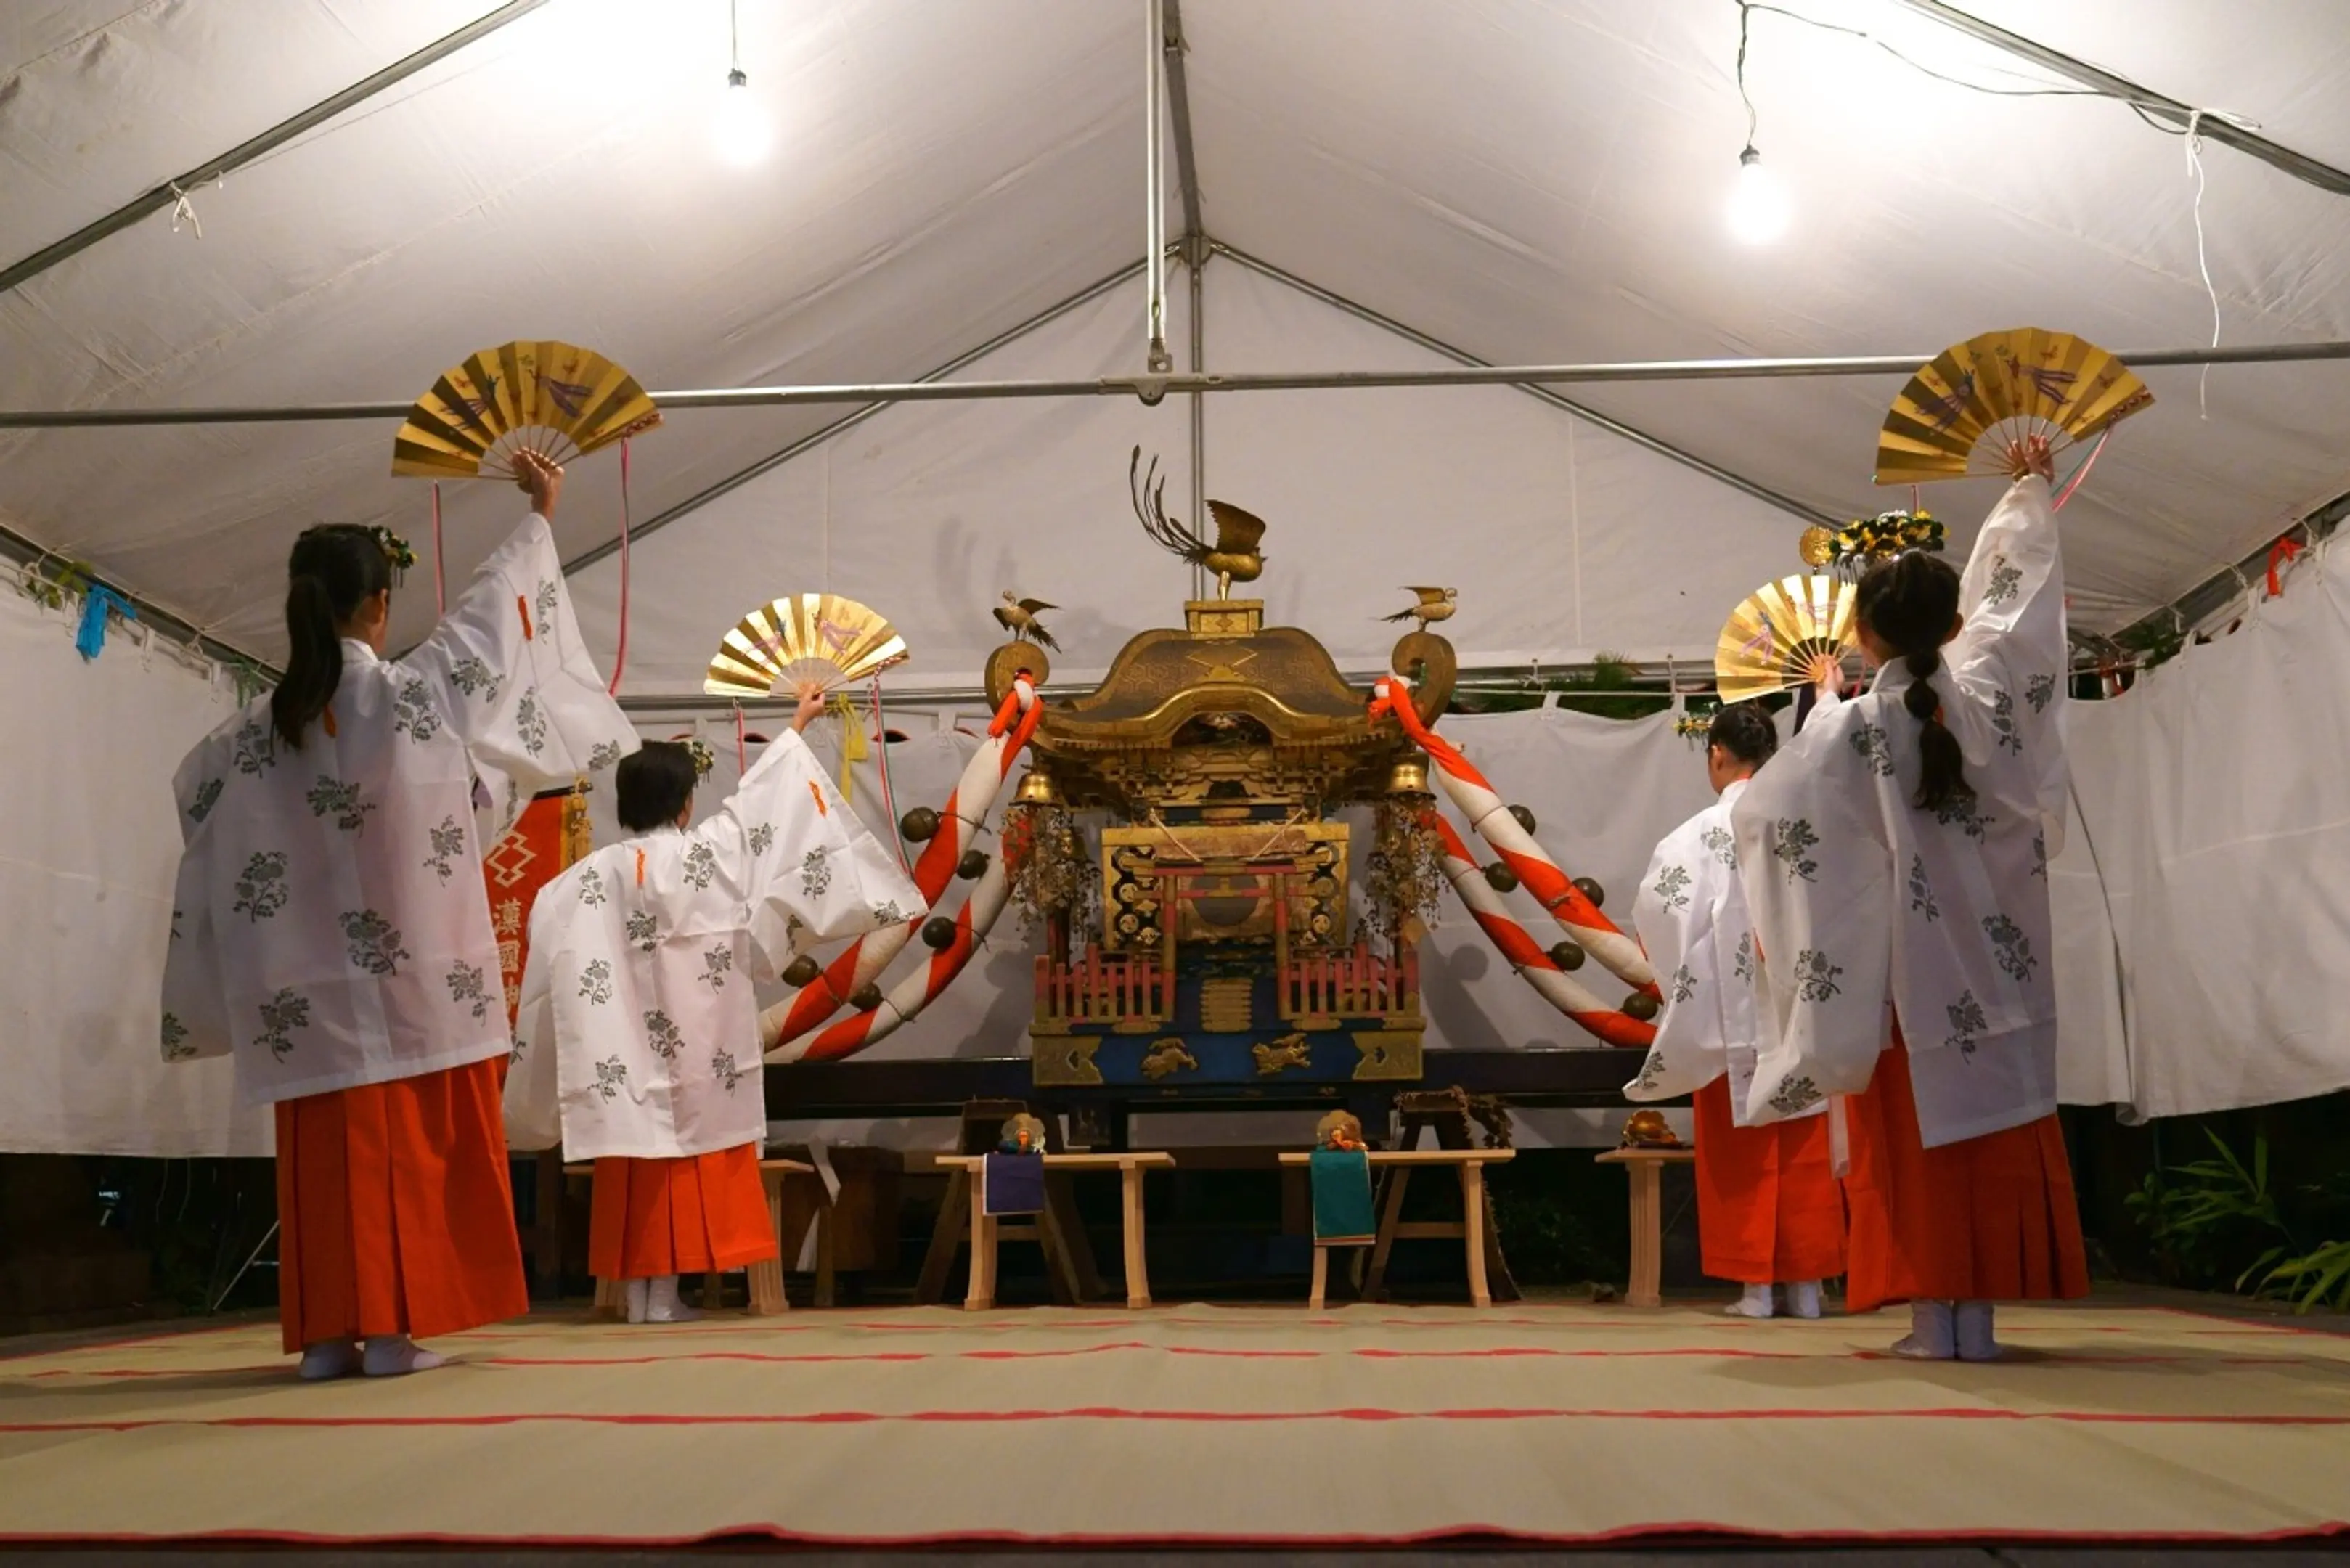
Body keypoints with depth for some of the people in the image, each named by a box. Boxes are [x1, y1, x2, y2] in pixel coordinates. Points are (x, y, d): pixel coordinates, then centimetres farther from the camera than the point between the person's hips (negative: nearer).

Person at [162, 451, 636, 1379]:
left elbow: (197, 787, 20)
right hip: (415, 978, -3)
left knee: (329, 1153, 6)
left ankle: (327, 1333, 8)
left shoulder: (256, 732, 2)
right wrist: (542, 512, 17)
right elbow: (494, 607, 5)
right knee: (412, 1152, 2)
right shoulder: (414, 694, -8)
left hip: (309, 987, 3)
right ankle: (393, 1328, 2)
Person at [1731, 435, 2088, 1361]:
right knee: (1989, 1129, 6)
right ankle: (1976, 1314, 8)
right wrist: (2030, 491, 28)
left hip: (1905, 973, -3)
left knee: (1919, 1138, 1)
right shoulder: (1987, 695, -2)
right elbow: (2011, 594, 14)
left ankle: (1938, 1318, 1)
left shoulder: (1845, 732, -12)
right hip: (1991, 967, 3)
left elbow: (1759, 818, -9)